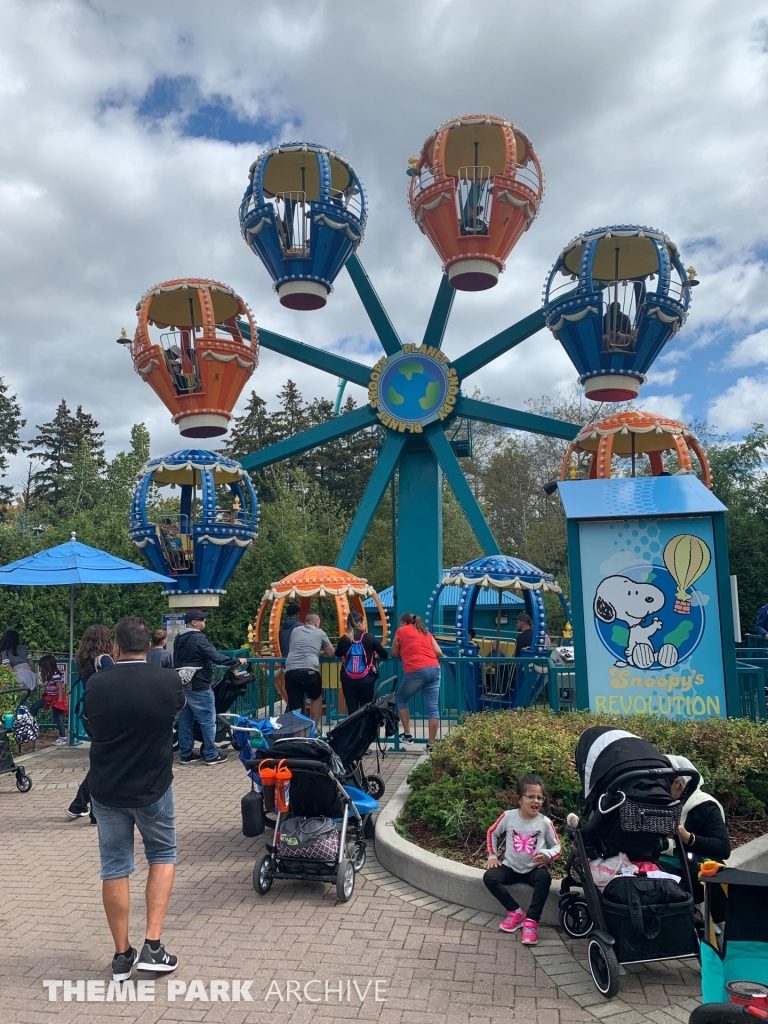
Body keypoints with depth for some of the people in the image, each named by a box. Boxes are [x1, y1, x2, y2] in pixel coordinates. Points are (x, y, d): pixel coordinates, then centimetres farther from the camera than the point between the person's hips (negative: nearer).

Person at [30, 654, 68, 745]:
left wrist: (59, 701, -23)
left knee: (57, 717, -4)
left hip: (57, 699, -9)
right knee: (34, 707, 6)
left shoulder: (56, 676, -22)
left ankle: (63, 737, 5)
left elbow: (60, 689, -22)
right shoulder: (48, 676, 6)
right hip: (49, 698, 9)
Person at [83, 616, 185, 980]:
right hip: (153, 788, -1)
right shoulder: (169, 681, -13)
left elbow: (89, 728, 6)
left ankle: (122, 956, 21)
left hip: (106, 789, 1)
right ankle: (152, 946, 10)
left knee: (115, 868, 12)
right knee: (162, 855, 19)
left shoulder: (96, 684, -11)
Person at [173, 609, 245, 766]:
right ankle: (211, 755, 5)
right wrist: (237, 660, -12)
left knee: (185, 720, 12)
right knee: (207, 720, 0)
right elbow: (217, 657, -22)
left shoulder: (179, 638, 10)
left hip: (183, 685, 9)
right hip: (198, 687, -9)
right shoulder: (198, 638, -18)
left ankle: (185, 754, 17)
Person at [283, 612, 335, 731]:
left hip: (290, 672, 2)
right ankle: (314, 728, 29)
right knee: (316, 698, 25)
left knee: (294, 708, 4)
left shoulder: (295, 630, 22)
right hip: (310, 671, -2)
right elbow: (331, 654, 22)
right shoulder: (320, 633, 14)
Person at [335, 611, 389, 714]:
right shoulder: (369, 637, -6)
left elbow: (338, 655, 20)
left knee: (352, 710, 5)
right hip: (366, 680, -1)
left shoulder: (343, 639, -1)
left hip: (348, 680, 1)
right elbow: (385, 655, 3)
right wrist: (374, 653, 23)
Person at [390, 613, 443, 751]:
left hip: (416, 672, -4)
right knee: (433, 707, 3)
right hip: (434, 669, 4)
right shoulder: (426, 632, 24)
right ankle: (431, 743, 1)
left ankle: (407, 734, 15)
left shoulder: (401, 631, 13)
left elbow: (394, 654, 19)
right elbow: (439, 653, 17)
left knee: (400, 699, 18)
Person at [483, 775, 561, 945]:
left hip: (534, 869, -1)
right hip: (511, 867, 2)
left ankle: (531, 920, -23)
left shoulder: (545, 822, -12)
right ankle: (516, 911, -8)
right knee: (489, 877, -24)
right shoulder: (508, 816, -10)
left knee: (544, 877, -35)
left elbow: (557, 846, -1)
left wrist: (547, 855, -22)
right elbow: (492, 833, 7)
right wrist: (492, 856, 1)